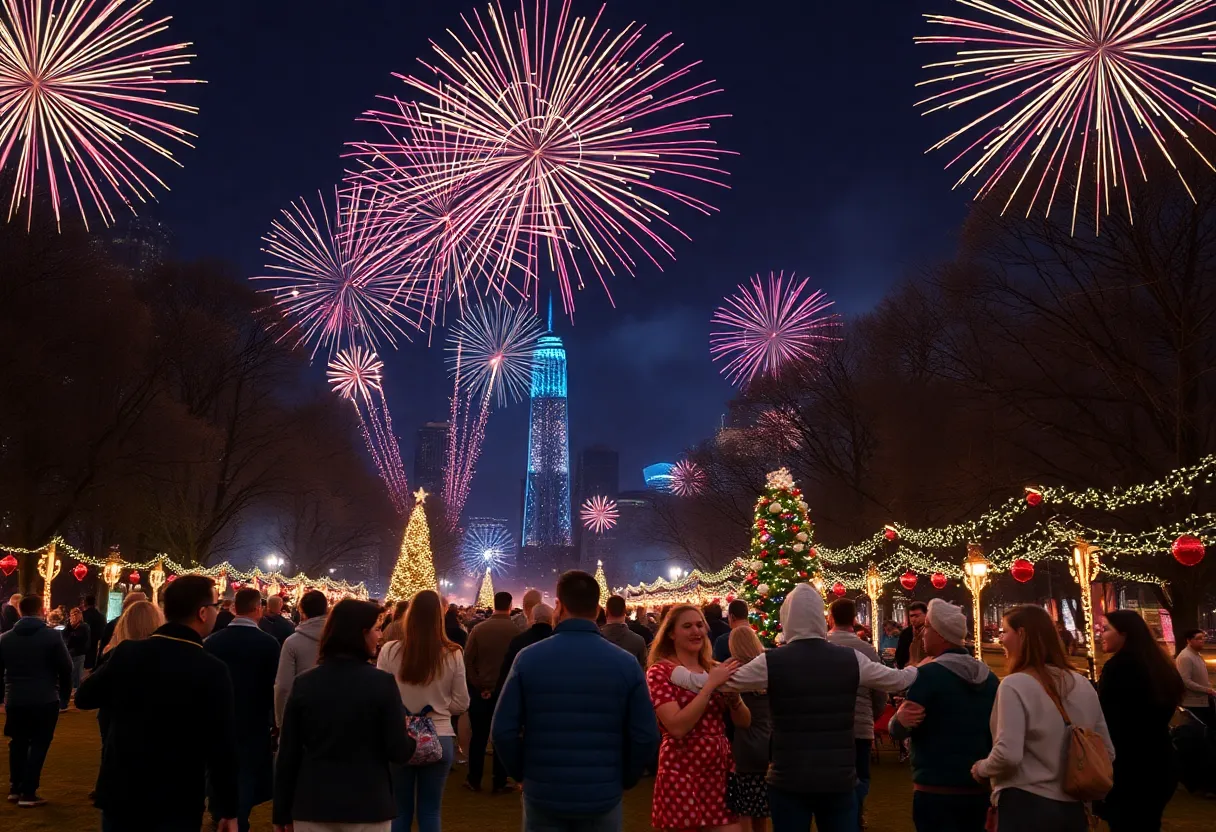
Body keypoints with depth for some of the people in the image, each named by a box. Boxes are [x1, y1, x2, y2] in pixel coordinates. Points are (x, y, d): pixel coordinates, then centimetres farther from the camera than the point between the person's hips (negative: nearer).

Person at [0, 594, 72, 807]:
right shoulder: (52, 636, -9)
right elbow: (66, 669, -7)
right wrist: (64, 696, 5)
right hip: (45, 700, -4)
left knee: (18, 743, 19)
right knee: (38, 745, 4)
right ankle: (28, 793, 2)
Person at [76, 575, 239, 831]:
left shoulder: (126, 652, -7)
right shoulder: (213, 670, -17)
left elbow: (84, 699, 9)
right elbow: (222, 747, -15)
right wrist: (228, 811, -5)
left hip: (120, 795, 4)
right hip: (176, 807, -4)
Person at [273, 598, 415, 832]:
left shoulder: (304, 684, -3)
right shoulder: (382, 683, -12)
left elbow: (287, 754, 1)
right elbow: (398, 751, -11)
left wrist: (282, 812, 10)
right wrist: (413, 740, 12)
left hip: (312, 805, 3)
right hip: (368, 805, -3)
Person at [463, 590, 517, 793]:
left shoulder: (478, 629, -6)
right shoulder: (516, 631, -10)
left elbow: (467, 661, -8)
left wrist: (480, 686, -6)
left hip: (480, 691, 1)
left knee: (479, 736, 11)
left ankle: (474, 781, 18)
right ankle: (499, 783, 13)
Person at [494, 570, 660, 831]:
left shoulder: (528, 658, -8)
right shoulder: (626, 663, -7)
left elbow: (504, 731, -8)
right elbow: (645, 736, -8)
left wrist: (522, 773, 8)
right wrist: (623, 779, 9)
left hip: (543, 795, 0)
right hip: (602, 797, 0)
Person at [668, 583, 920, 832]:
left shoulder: (771, 662, -8)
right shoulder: (851, 659, -1)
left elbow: (708, 683, 0)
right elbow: (899, 680, 16)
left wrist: (672, 670, 17)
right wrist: (916, 669, 39)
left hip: (789, 780, -2)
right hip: (840, 779, 2)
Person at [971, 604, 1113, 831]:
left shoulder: (1015, 685, -15)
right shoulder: (1082, 684, 6)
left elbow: (1008, 755, -23)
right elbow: (1107, 752, 10)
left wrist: (980, 769, -4)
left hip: (1026, 806, -6)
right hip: (1075, 807, 7)